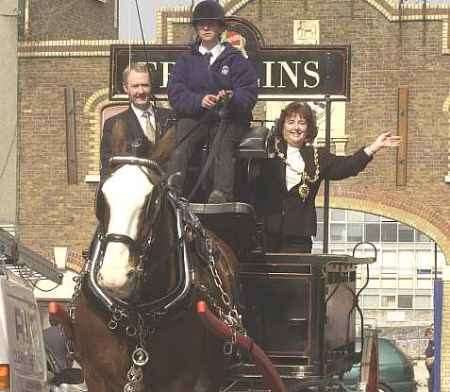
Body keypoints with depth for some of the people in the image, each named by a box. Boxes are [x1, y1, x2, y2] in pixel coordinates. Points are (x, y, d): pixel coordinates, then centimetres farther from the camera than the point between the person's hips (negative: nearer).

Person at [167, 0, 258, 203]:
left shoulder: (236, 60, 14)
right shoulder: (186, 60, 19)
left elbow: (249, 94, 2)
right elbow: (175, 93, 3)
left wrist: (230, 98, -21)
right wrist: (200, 101, -16)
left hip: (229, 118, -2)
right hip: (193, 116, 2)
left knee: (221, 144, -34)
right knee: (181, 143, -30)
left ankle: (221, 193, -52)